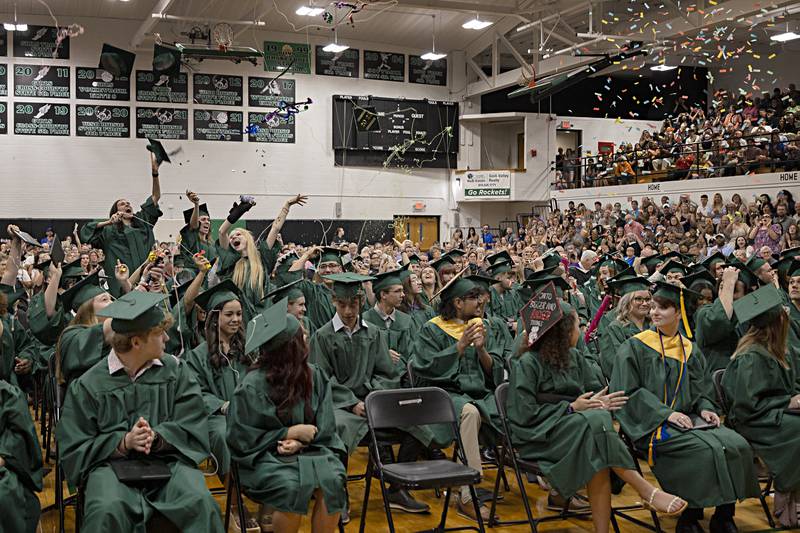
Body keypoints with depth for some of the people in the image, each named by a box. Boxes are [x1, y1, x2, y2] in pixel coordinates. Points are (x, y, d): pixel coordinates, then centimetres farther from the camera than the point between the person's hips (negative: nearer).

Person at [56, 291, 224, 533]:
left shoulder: (176, 372, 9)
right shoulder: (88, 385, 3)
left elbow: (192, 429, 4)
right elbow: (76, 449, 1)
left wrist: (156, 437, -15)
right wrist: (124, 442, -14)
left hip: (167, 460, 2)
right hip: (111, 464, -1)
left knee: (201, 503, -30)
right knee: (107, 511, -35)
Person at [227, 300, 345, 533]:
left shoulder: (315, 377, 2)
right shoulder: (252, 386, -11)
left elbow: (324, 427, 5)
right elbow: (243, 438, -8)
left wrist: (300, 442, -14)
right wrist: (291, 433, -12)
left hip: (308, 451, 4)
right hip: (265, 457, -3)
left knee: (332, 481, -27)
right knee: (292, 487, -33)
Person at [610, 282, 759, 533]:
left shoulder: (690, 350, 15)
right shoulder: (634, 347, -1)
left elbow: (700, 389, 19)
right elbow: (629, 392, -7)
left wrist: (704, 408, -4)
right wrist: (666, 413, -17)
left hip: (687, 418, 5)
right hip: (653, 423, -5)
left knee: (738, 445, -18)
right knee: (708, 450, -28)